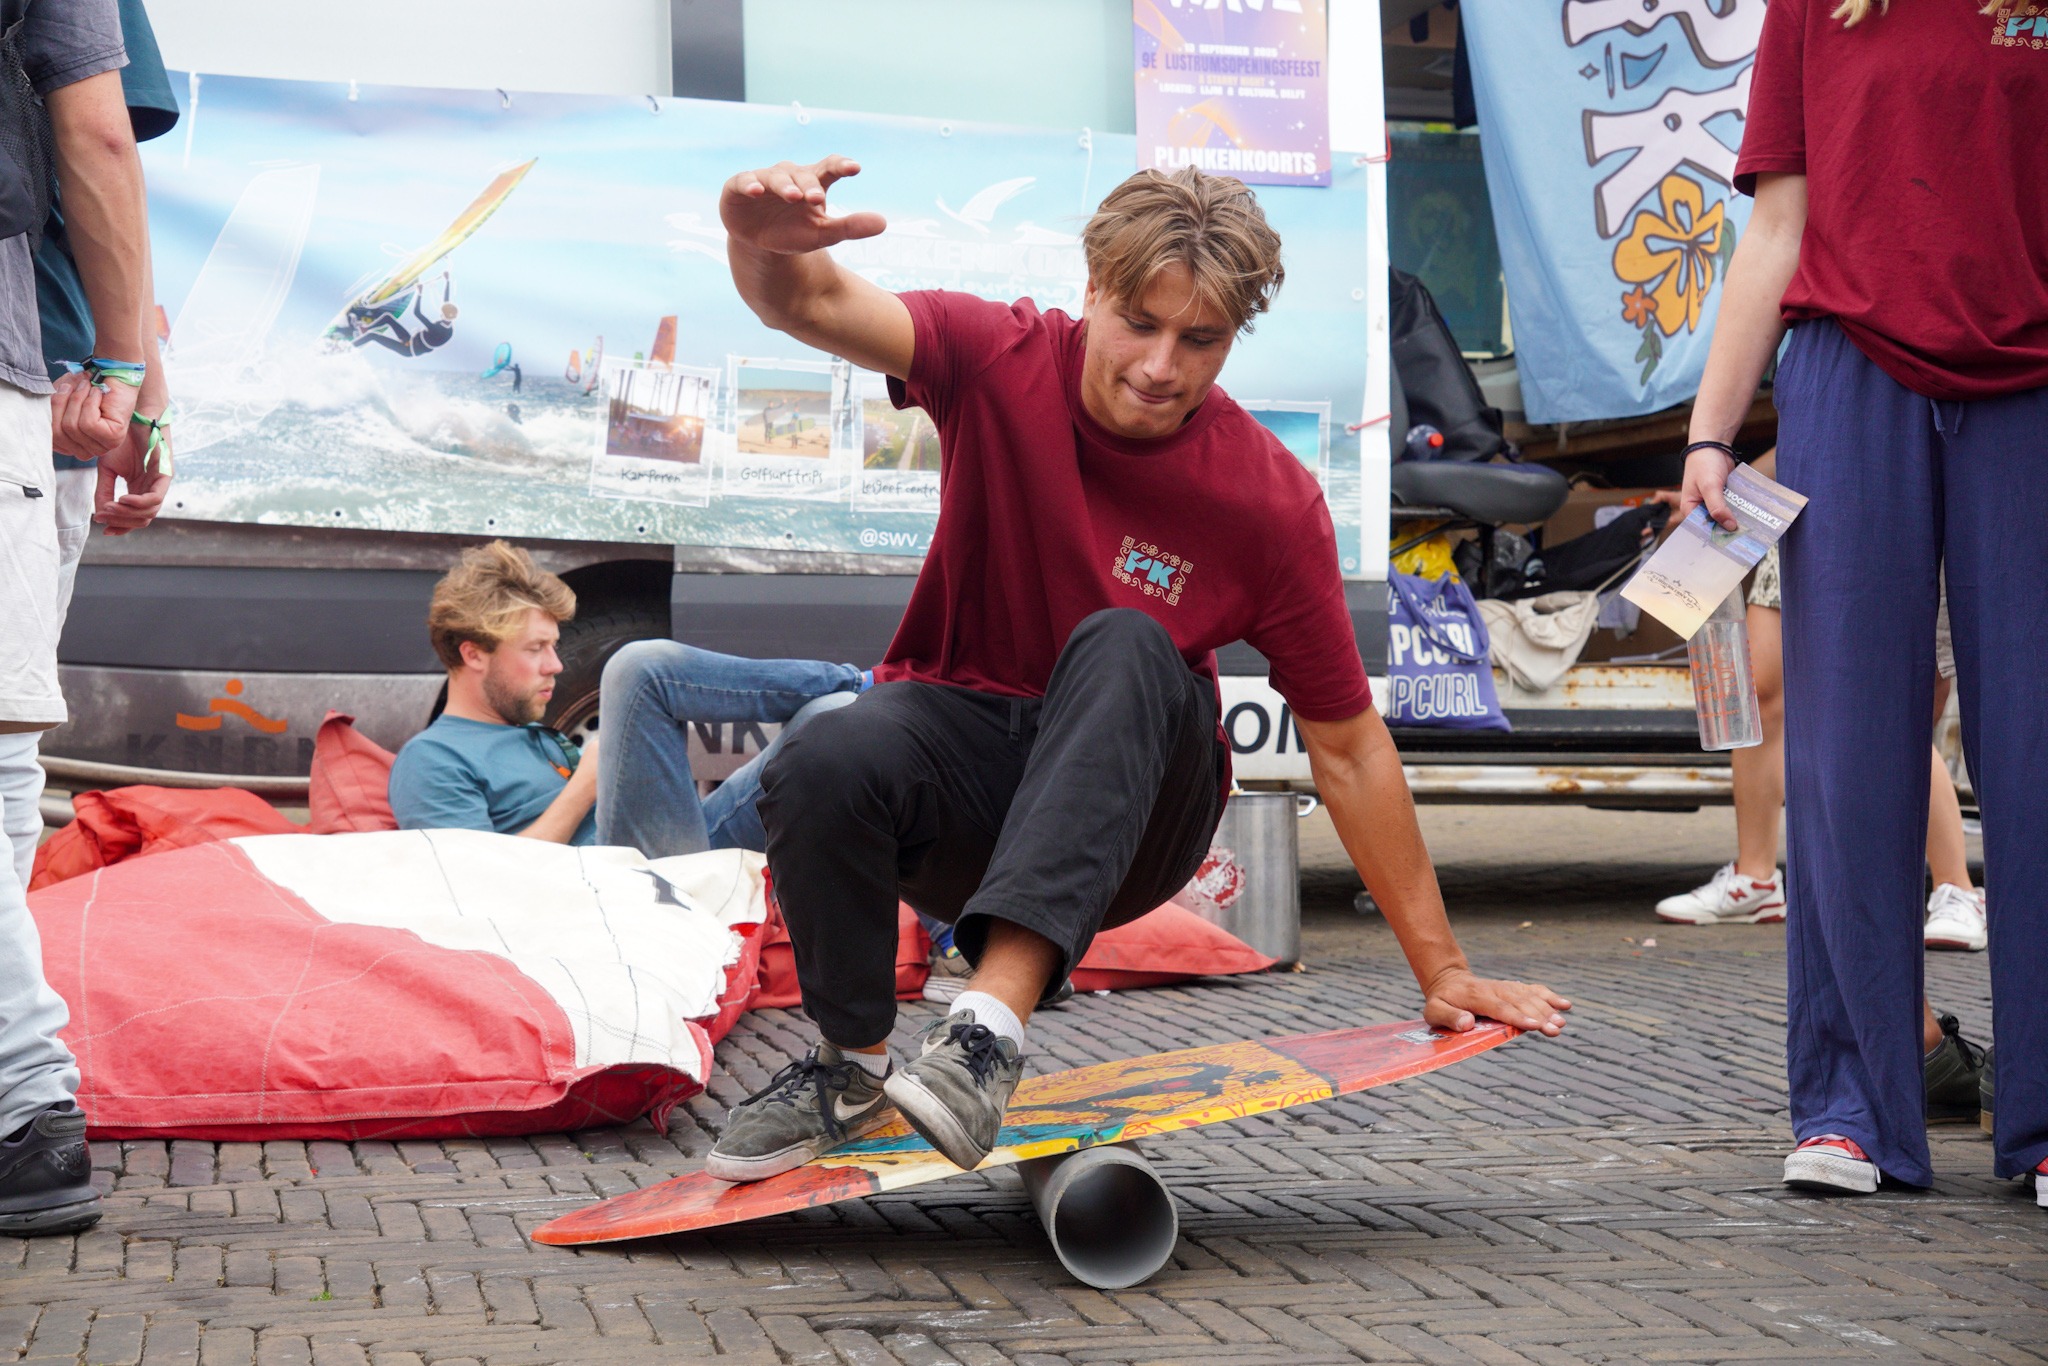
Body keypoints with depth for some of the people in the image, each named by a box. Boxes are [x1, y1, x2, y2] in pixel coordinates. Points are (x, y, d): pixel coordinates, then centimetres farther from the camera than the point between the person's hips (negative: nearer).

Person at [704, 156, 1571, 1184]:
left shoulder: (1271, 500, -14)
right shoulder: (1006, 365, -11)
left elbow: (1347, 750, -7)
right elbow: (817, 306, -27)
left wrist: (1442, 972, -5)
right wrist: (766, 247, -54)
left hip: (1130, 811, -1)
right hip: (962, 732, 1)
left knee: (1121, 648, -34)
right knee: (826, 764, -34)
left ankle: (994, 1020, -45)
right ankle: (853, 1064, -7)